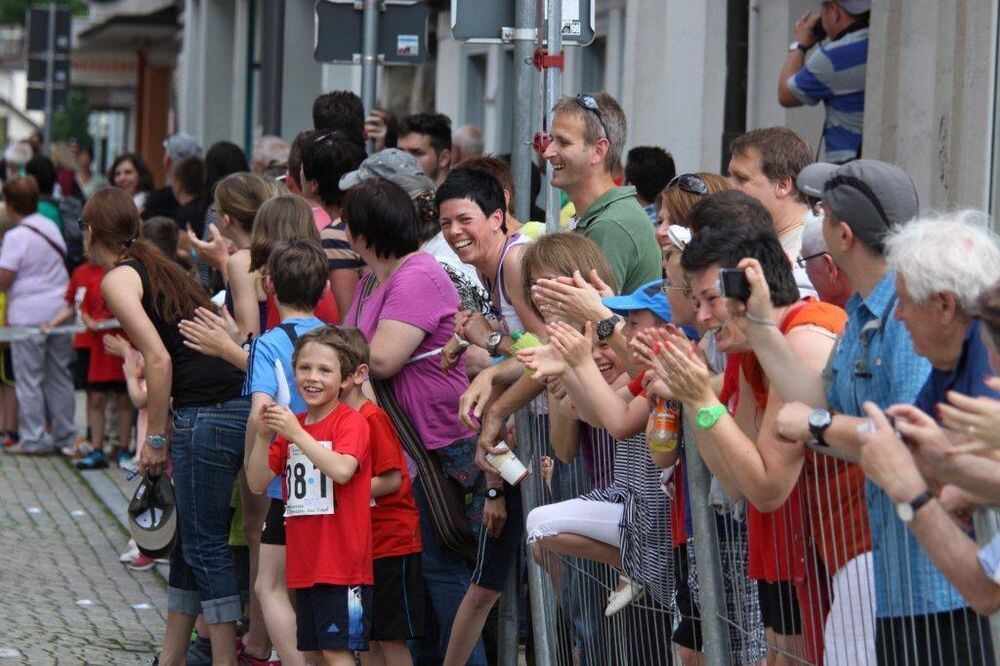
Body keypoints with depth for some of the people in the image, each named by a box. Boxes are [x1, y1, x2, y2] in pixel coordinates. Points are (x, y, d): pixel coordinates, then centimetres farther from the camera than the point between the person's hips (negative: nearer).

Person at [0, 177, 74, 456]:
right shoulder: (51, 227, 7)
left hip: (28, 314, -7)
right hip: (59, 309, 7)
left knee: (29, 379, 1)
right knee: (60, 376, 13)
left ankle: (34, 439, 2)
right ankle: (65, 436, 17)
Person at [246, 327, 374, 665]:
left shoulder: (351, 422, -8)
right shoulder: (290, 424, 14)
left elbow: (341, 470, -27)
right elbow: (257, 484, 8)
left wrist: (296, 433, -25)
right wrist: (263, 437, -7)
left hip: (342, 561, -8)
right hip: (304, 561, 8)